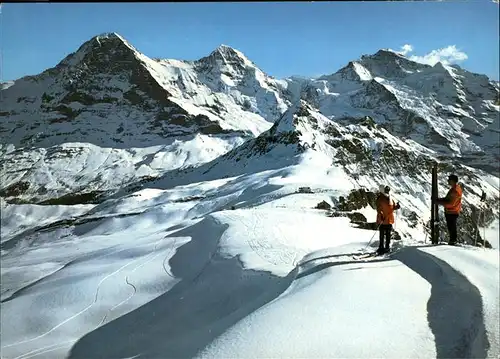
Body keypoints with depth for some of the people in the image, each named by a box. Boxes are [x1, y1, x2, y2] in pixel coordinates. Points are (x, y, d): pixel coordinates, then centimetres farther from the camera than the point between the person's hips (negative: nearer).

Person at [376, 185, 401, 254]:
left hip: (389, 219, 6)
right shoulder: (380, 199, -8)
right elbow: (378, 208, -14)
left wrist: (396, 206, -2)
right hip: (382, 220, -6)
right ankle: (381, 247, 4)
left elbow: (393, 206, 20)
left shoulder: (390, 199, 12)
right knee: (382, 234, -3)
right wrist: (381, 215, -29)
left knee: (388, 234, 13)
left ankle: (387, 247, 23)